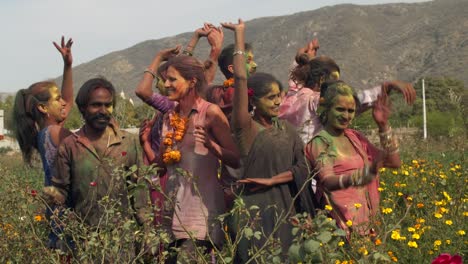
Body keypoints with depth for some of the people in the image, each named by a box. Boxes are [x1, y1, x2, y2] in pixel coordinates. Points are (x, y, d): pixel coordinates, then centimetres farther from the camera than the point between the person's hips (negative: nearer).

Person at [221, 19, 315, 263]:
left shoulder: (287, 129, 10)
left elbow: (302, 167, 4)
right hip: (254, 208, -5)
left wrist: (271, 180, -10)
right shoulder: (245, 128, -7)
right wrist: (239, 35, -12)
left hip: (285, 208, 5)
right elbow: (240, 80, -16)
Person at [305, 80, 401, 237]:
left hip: (366, 217, 5)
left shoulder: (355, 137, 12)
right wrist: (366, 173, -36)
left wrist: (383, 126, 1)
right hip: (341, 221, -5)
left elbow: (394, 162, 9)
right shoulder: (320, 141, -5)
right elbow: (328, 181, -21)